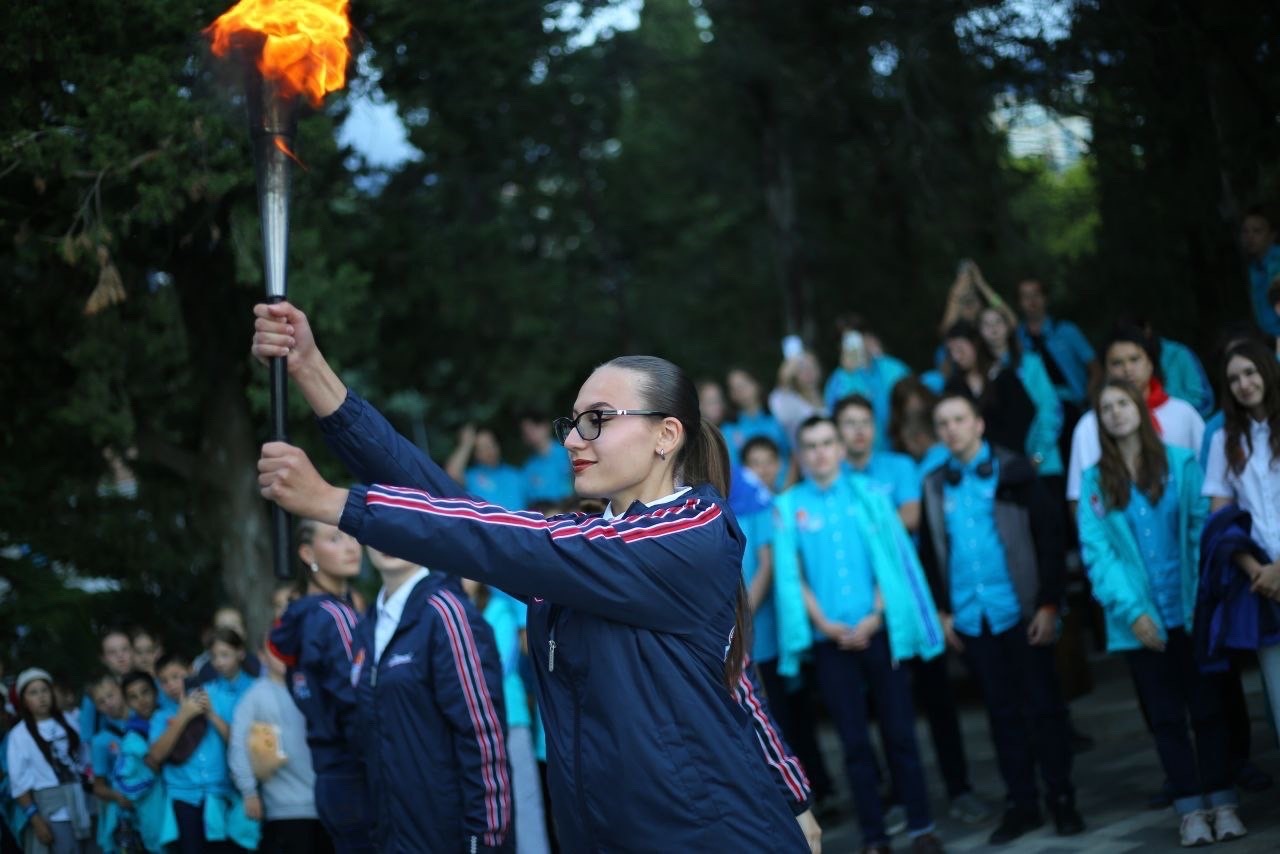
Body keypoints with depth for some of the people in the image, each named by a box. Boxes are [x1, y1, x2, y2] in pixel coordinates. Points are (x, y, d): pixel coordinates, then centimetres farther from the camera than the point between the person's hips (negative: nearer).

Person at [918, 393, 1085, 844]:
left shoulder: (1014, 471, -2)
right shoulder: (934, 485, 8)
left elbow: (1048, 536, -5)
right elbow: (929, 553, 12)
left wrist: (1049, 603, -11)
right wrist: (942, 611, 6)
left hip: (1021, 611, -3)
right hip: (971, 618, 3)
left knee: (1042, 706, 3)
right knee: (1003, 713, 9)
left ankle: (1062, 798, 12)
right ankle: (1021, 803, 15)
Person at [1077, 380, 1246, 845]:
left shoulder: (1182, 464, 1)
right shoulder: (1094, 481, 3)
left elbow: (1203, 530, -5)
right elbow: (1097, 553, -3)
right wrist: (1132, 610, -13)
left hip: (1191, 612, -1)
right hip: (1141, 620, 1)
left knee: (1207, 708, 5)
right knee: (1166, 718, 6)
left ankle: (1222, 802, 12)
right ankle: (1191, 809, 11)